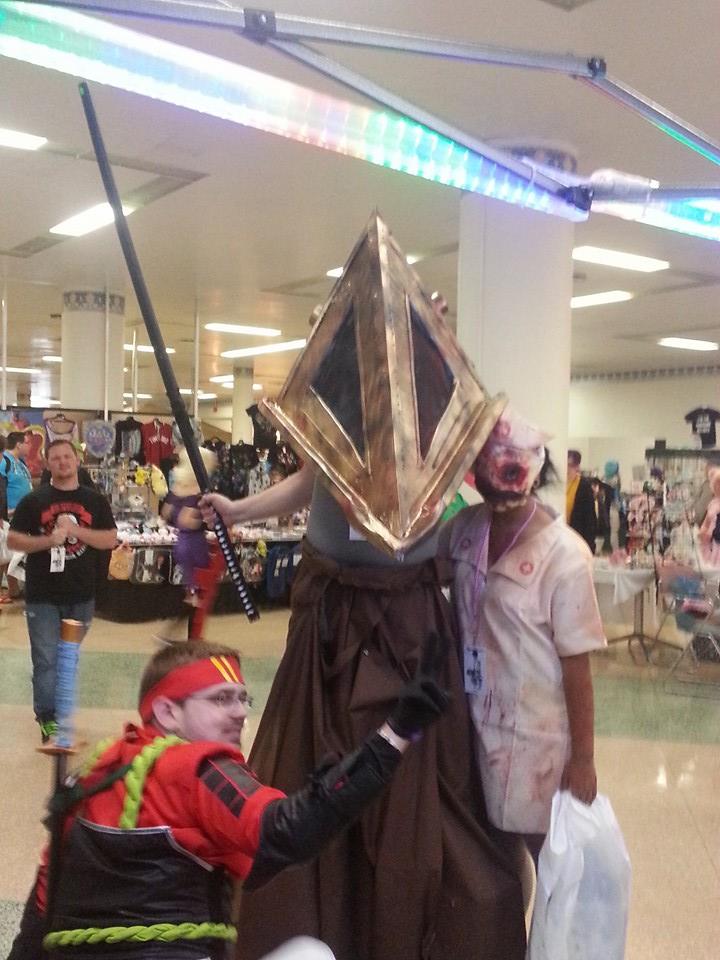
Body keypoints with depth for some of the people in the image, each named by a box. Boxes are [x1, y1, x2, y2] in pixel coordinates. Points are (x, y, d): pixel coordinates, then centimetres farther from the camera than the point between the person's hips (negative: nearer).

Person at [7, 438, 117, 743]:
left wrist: (75, 530, -16)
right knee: (46, 660, 0)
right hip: (42, 596, -2)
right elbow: (13, 540, -3)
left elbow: (110, 540, -3)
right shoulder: (33, 500, -1)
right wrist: (48, 540, -19)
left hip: (81, 595, 2)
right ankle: (47, 718, 11)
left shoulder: (95, 501, 3)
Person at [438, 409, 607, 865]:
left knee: (538, 848, 13)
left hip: (534, 733, -5)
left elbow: (577, 664, -14)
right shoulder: (464, 527, -4)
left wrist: (582, 757, -10)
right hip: (472, 720, 5)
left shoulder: (564, 554, -19)